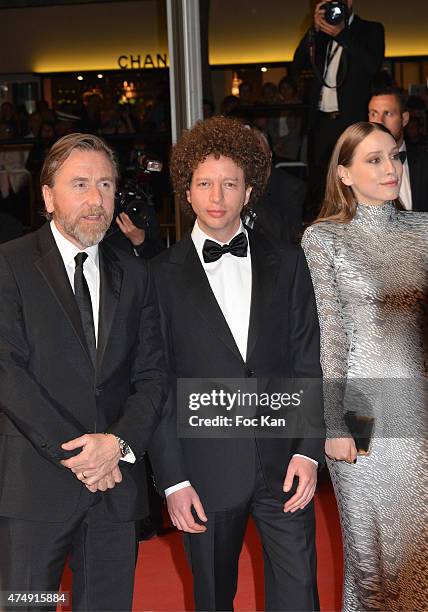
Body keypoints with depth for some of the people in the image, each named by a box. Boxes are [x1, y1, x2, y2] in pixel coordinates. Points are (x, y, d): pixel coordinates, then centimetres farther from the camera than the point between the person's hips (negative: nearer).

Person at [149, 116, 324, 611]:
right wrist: (172, 479, -5)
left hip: (283, 464, 1)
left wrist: (309, 450, -4)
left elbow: (308, 364, 5)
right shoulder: (160, 274, -2)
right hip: (206, 473, -1)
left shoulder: (286, 264, 5)